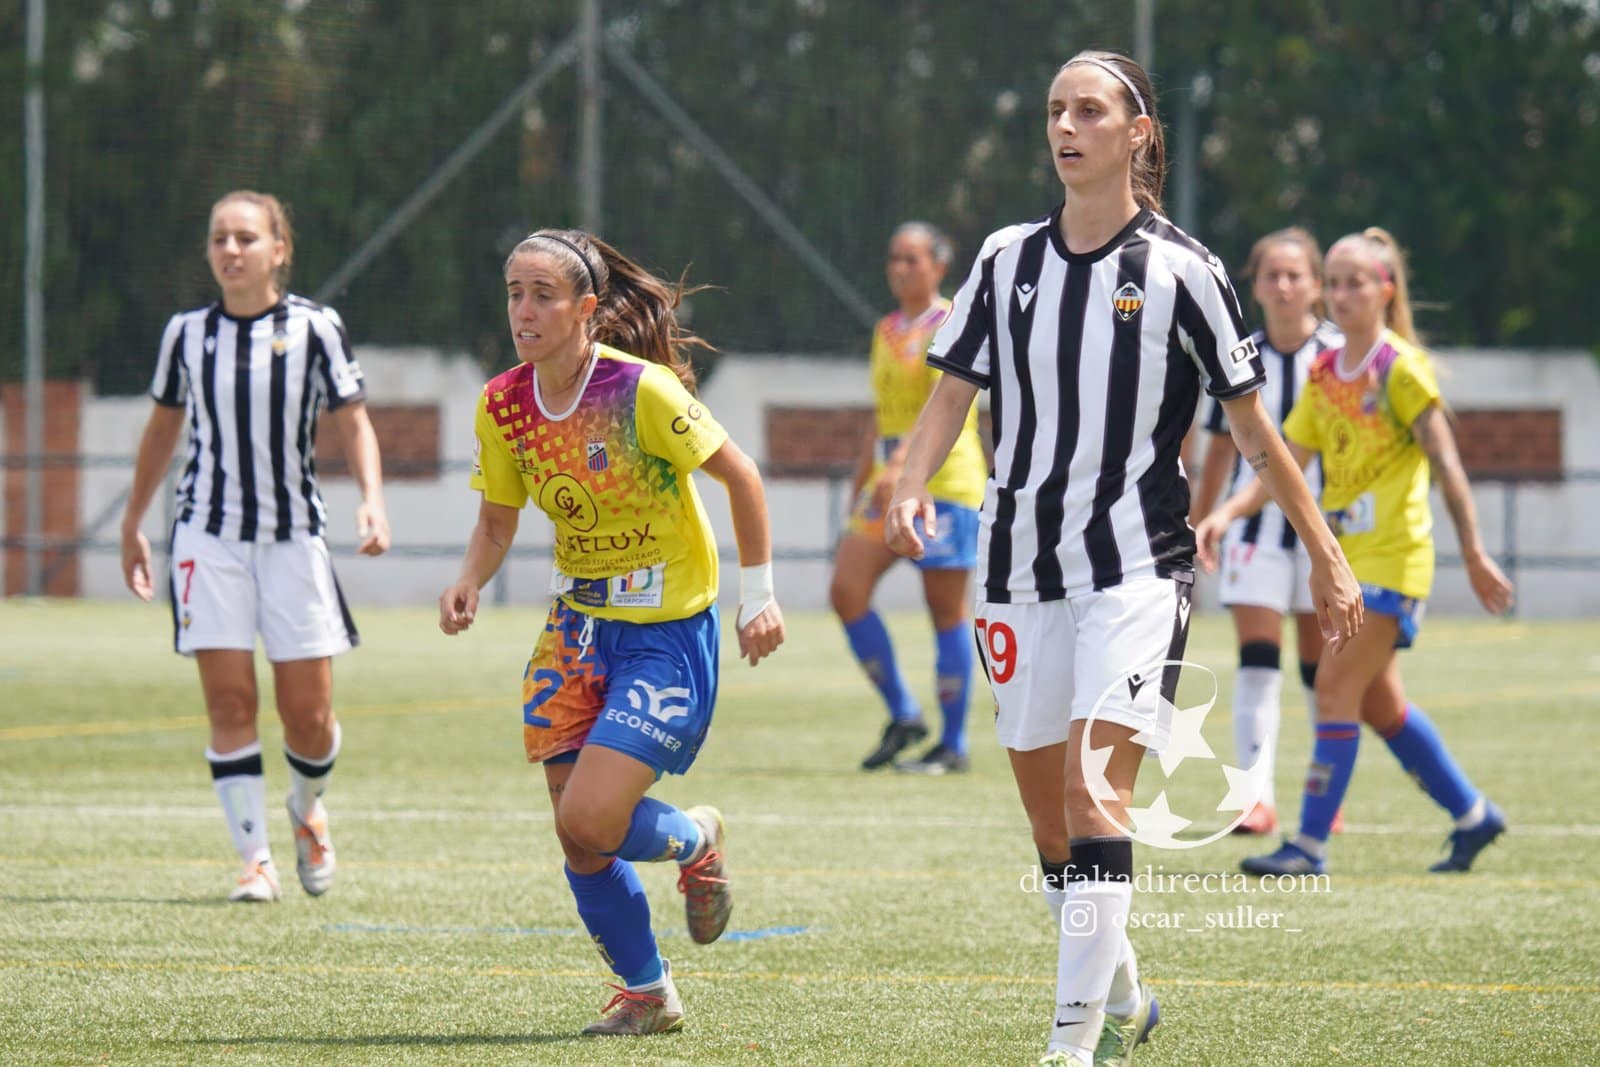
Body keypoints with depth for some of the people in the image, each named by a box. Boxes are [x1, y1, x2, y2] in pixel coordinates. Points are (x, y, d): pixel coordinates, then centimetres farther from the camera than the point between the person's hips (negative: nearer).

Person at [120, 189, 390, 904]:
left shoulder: (314, 328, -3)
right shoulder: (187, 332, 4)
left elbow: (354, 422, 1)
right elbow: (162, 428, 17)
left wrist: (372, 498, -16)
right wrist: (133, 524, 21)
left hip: (294, 536, -1)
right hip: (209, 537, 1)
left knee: (308, 715, -2)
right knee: (230, 702, -9)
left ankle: (307, 808, 31)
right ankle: (254, 858, -3)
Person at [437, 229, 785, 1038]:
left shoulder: (642, 391, -21)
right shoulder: (503, 405, -3)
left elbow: (739, 476, -10)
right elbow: (497, 517, 10)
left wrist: (758, 597, -8)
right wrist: (469, 582, -10)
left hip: (669, 629, -6)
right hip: (578, 625, 6)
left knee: (589, 821, -17)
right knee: (578, 839, 2)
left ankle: (696, 843, 17)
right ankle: (646, 993, 23)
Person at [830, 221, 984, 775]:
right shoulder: (887, 331, 16)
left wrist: (901, 464, -34)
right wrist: (862, 483, 22)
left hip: (945, 479, -8)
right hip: (891, 483, 8)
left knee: (946, 609, -4)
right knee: (846, 589, -5)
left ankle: (954, 745, 3)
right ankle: (903, 716, 6)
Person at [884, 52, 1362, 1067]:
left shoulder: (1179, 269, -3)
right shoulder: (1008, 258, 8)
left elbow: (1252, 422, 1)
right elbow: (955, 390, 11)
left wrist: (1325, 554, 1)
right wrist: (912, 487, -8)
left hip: (1137, 564, -5)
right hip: (1021, 564, 5)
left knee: (1093, 791, -19)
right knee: (1048, 813, 9)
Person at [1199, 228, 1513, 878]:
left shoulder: (1401, 368, -10)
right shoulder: (1324, 374, 10)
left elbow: (1445, 460, -11)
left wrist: (1473, 554, -13)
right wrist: (1225, 514, -4)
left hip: (1392, 558, -8)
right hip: (1345, 557, 8)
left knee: (1335, 686, -13)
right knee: (1378, 703, 12)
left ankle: (1311, 844, -11)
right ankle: (1472, 816, 27)